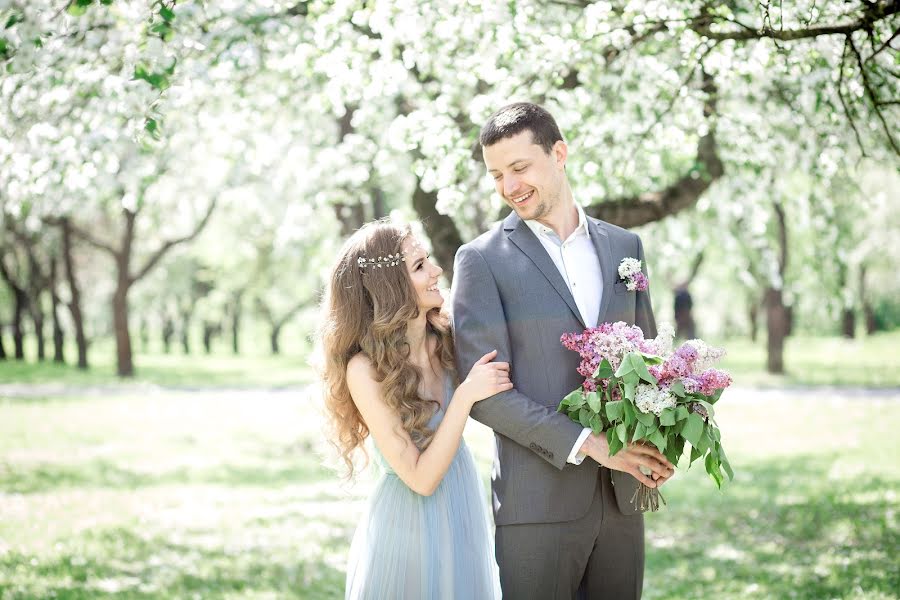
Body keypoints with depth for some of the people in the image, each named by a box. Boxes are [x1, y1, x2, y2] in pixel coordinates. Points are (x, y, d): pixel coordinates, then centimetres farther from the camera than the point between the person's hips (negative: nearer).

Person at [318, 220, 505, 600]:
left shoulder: (446, 340, -6)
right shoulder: (365, 370, -21)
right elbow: (422, 478, -20)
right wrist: (466, 395, -25)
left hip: (465, 515, 6)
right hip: (409, 527, -6)